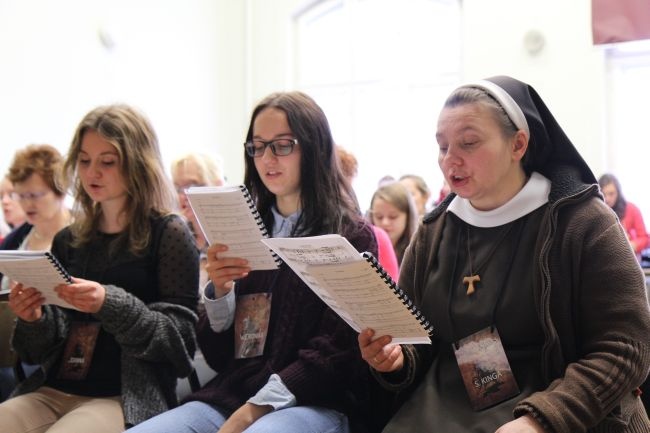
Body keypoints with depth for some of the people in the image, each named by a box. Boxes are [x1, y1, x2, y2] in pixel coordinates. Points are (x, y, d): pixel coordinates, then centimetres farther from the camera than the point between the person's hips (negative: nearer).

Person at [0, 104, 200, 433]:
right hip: (53, 391, 5)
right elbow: (44, 350, 18)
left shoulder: (169, 233, 1)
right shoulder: (68, 241, 15)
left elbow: (179, 337, -7)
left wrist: (110, 305, -21)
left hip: (129, 396, -5)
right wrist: (34, 319, -5)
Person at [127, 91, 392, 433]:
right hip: (230, 394, 5)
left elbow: (337, 353, -6)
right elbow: (216, 354, 14)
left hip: (315, 401, -5)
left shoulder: (352, 236, 2)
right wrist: (220, 291, -4)